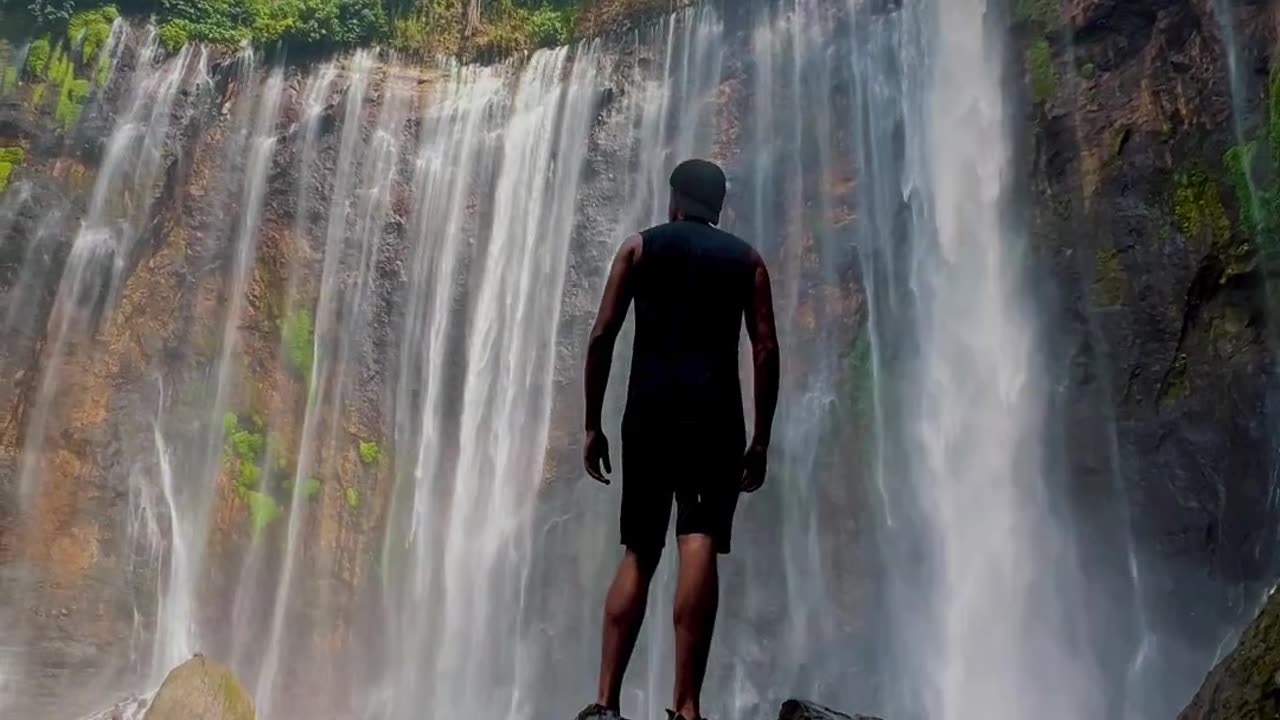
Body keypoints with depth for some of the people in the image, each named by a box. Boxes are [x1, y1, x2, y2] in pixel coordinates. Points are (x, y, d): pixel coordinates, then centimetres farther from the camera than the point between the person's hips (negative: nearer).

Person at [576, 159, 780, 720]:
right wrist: (761, 438, 6)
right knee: (699, 547, -8)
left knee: (637, 555, 9)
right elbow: (766, 349, 4)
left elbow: (602, 336, 4)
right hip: (714, 412, -1)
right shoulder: (746, 258, 15)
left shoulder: (639, 247, 14)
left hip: (649, 411, 1)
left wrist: (592, 424, 6)